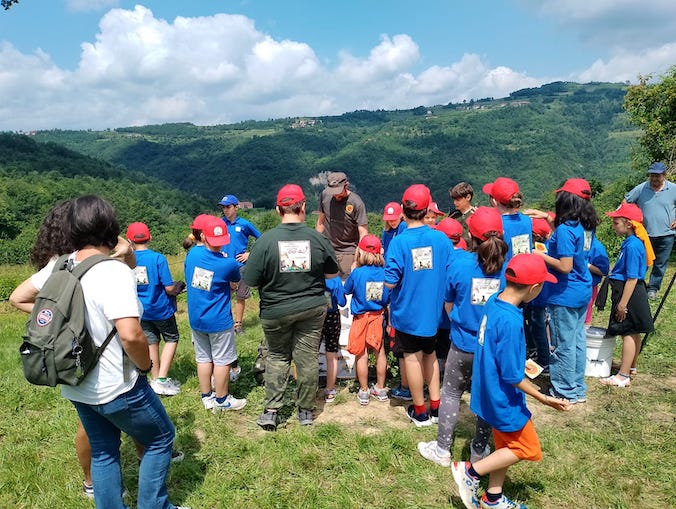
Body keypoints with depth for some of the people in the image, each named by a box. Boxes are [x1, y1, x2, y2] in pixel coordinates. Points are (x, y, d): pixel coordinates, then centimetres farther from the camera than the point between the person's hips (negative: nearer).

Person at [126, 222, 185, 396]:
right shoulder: (158, 258, -19)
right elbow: (169, 288, -19)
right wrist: (178, 287, 3)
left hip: (141, 310, 4)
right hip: (161, 309, -4)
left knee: (151, 343, 17)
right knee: (171, 339, 14)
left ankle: (156, 380, 27)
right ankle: (161, 380, 4)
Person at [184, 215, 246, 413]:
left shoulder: (192, 254, -7)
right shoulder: (229, 264, -21)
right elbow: (235, 285, -1)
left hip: (196, 319, 6)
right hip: (219, 321, -6)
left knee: (203, 358, 17)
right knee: (222, 360, 8)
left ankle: (206, 397, 29)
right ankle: (222, 400, 20)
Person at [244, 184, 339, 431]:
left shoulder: (266, 240, -16)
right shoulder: (318, 238, -10)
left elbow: (251, 281, -12)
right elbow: (333, 273, 3)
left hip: (275, 311, -1)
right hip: (312, 308, 1)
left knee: (277, 357, 18)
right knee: (308, 359, 12)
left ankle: (271, 411, 16)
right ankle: (305, 410, 25)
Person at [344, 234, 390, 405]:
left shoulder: (357, 273, -17)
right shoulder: (385, 273, -8)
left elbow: (347, 290, 1)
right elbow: (389, 297, 1)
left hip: (361, 318, -3)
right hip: (379, 316, 3)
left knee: (362, 354, 7)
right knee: (380, 352, 14)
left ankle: (364, 392, 16)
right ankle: (380, 389, 26)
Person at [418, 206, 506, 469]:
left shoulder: (460, 263, -14)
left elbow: (448, 305, -1)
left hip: (464, 343, -2)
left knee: (450, 393, 15)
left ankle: (442, 450, 24)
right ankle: (480, 450, 32)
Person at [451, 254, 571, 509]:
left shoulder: (493, 301, -6)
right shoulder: (511, 321, -31)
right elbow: (512, 376, -24)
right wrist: (543, 398, -14)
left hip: (490, 392, 8)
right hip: (503, 398, -8)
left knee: (505, 446, 23)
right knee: (527, 448, 12)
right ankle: (471, 471, 14)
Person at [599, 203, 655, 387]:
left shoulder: (632, 245, -22)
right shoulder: (633, 242, 8)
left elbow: (632, 278, -23)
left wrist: (623, 304, -21)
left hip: (629, 293, -10)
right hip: (635, 292, 10)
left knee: (628, 333, -4)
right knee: (633, 333, 19)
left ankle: (623, 376, 3)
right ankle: (631, 367, 34)